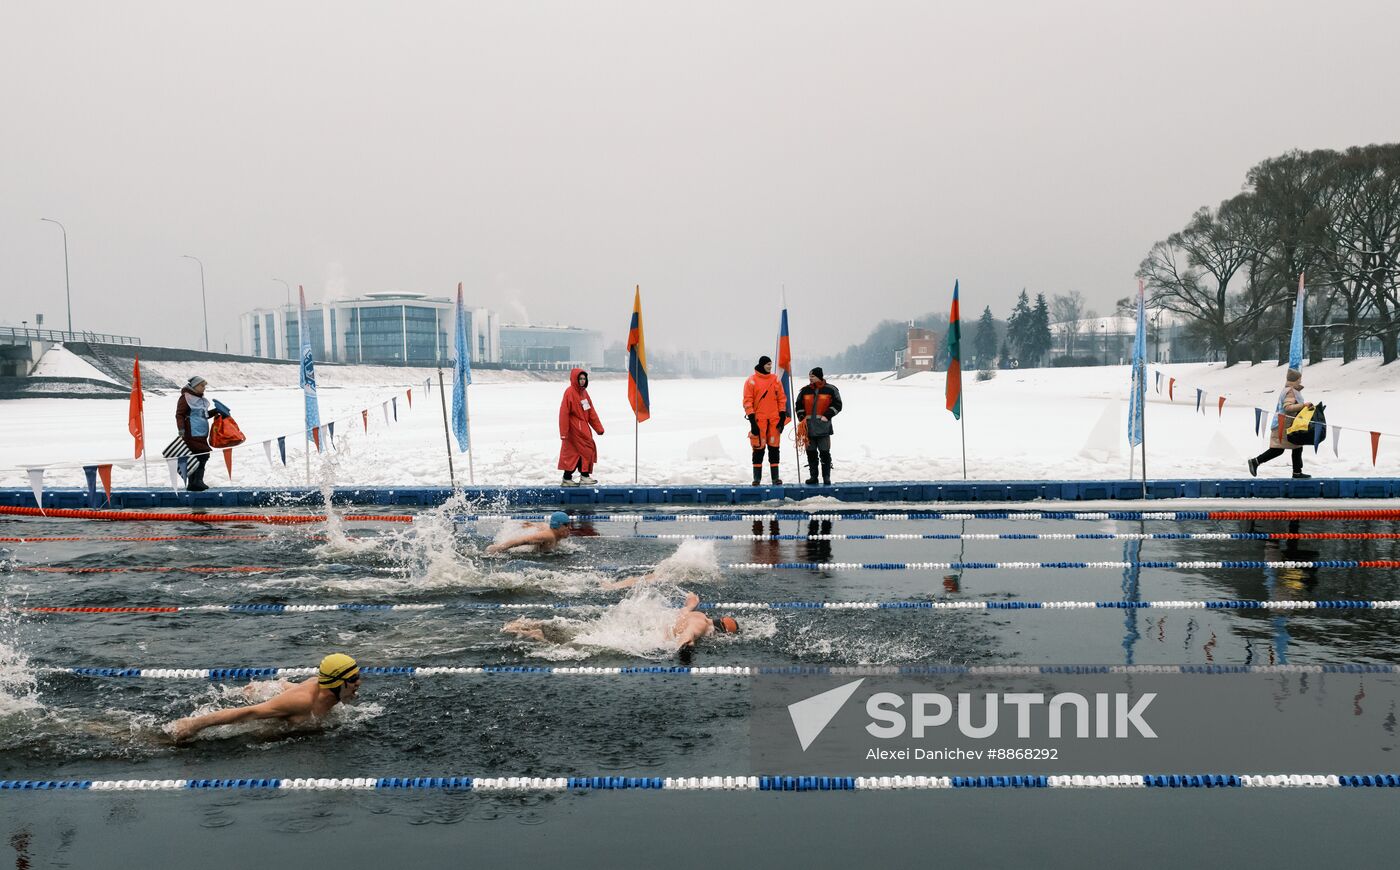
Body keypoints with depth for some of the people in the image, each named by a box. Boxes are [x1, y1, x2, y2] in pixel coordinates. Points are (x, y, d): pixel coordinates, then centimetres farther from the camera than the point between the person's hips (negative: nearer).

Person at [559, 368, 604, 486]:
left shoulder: (583, 392, 13)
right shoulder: (570, 392, -13)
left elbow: (591, 412, 15)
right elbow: (564, 413, -15)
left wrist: (598, 427, 11)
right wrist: (564, 432, -18)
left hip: (583, 427, 8)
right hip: (575, 428, -8)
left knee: (573, 453, 9)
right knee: (587, 449, -5)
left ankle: (567, 478, 14)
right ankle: (585, 476, 4)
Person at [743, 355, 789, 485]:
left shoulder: (775, 380, 9)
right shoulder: (751, 381, -1)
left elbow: (782, 399, 11)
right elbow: (747, 401, -4)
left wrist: (782, 417, 4)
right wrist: (752, 420, -10)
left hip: (774, 420, 3)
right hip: (758, 420, -3)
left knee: (774, 448, 4)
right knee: (758, 449, 0)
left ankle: (775, 477, 8)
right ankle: (757, 477, 7)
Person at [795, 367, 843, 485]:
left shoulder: (831, 390, 1)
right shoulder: (804, 391, 10)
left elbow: (837, 405, 1)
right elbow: (799, 406, 16)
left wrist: (827, 415, -10)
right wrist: (802, 418, 1)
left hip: (823, 427, -3)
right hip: (808, 426, 3)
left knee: (825, 453, -3)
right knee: (811, 453, 6)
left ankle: (826, 477, 3)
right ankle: (813, 476, 12)